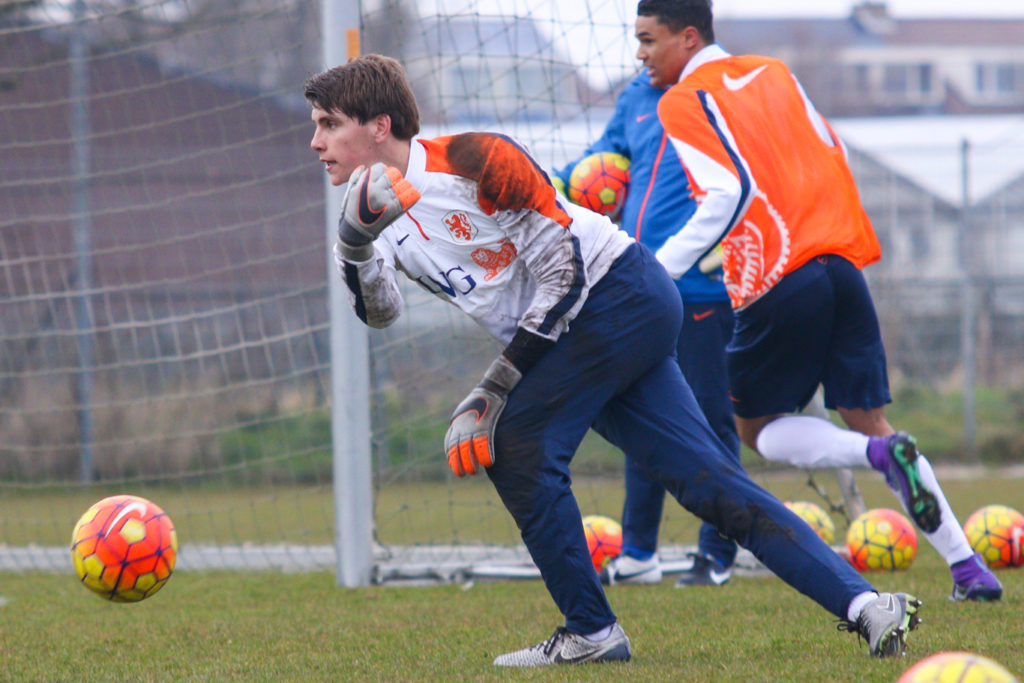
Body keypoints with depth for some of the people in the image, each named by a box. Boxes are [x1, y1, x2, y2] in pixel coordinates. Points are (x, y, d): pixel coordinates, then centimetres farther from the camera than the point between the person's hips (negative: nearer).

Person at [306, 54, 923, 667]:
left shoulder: (469, 159, -15)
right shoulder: (379, 217, 7)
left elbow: (561, 262, -15)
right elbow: (381, 311, -9)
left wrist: (499, 382, -17)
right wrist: (354, 242, -30)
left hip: (622, 290, -8)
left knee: (514, 442, -15)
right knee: (711, 479, -2)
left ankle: (591, 632, -7)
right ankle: (863, 603, -7)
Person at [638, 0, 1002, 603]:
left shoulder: (682, 103, -1)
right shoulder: (773, 73, 20)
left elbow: (731, 192, -13)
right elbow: (835, 157, 21)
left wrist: (662, 267, -13)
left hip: (777, 282, -6)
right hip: (841, 260, 6)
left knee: (758, 427, 11)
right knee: (867, 419, 12)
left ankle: (883, 455, -17)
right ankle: (967, 564, 0)